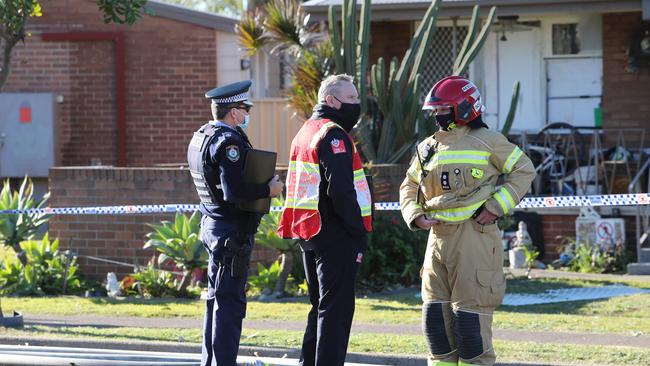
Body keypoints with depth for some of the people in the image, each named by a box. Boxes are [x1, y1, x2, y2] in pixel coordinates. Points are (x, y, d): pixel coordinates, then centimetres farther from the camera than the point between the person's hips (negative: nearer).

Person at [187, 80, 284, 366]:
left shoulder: (200, 137, 13)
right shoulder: (229, 141, -18)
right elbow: (234, 191, -27)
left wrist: (263, 183, 13)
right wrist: (269, 189, -13)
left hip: (212, 226, 10)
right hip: (233, 232, -10)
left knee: (217, 299, 16)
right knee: (230, 302, -7)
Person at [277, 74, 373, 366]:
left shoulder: (305, 132, 17)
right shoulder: (333, 136, -14)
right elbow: (340, 190, -23)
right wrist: (359, 232, -16)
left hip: (309, 234, 10)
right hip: (336, 237, -10)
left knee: (320, 306, 17)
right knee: (336, 309, -7)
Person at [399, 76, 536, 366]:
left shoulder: (485, 141, -1)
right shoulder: (428, 147, 15)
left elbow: (523, 170, 3)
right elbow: (409, 187, 25)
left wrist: (496, 206, -7)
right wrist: (415, 216, 5)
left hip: (474, 237, -6)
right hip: (439, 238, 6)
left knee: (470, 317, -7)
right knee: (436, 317, 7)